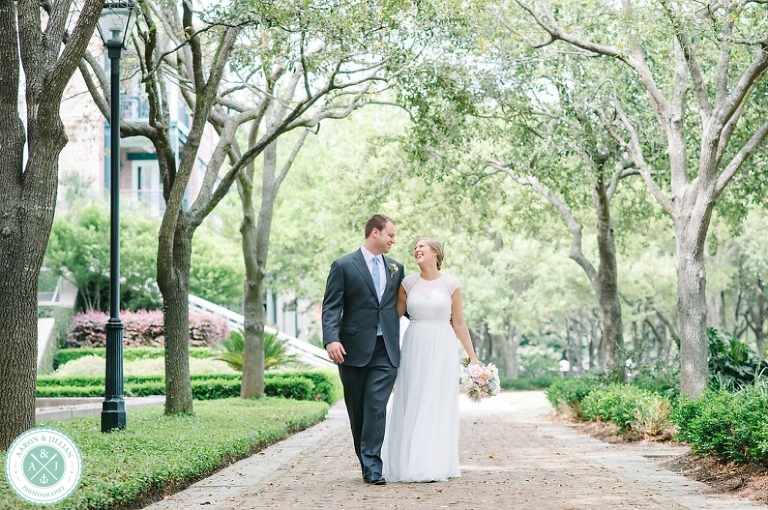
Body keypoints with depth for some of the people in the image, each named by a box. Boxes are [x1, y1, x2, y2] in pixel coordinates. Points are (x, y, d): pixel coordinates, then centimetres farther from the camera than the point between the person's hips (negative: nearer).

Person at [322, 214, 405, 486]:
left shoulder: (396, 267, 14)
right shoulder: (343, 266, 0)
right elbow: (331, 307, -7)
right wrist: (331, 339, -20)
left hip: (385, 350, 2)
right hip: (354, 349, -2)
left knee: (376, 406, -11)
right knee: (357, 409, 7)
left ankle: (372, 466, -12)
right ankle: (368, 462, 20)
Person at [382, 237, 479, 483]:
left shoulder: (450, 284, 0)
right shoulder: (408, 282, 4)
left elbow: (459, 324, 4)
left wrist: (472, 356, 3)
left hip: (442, 350, -1)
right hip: (415, 349, 2)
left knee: (439, 406, 1)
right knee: (412, 406, 2)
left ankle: (436, 466, 5)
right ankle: (411, 463, 8)